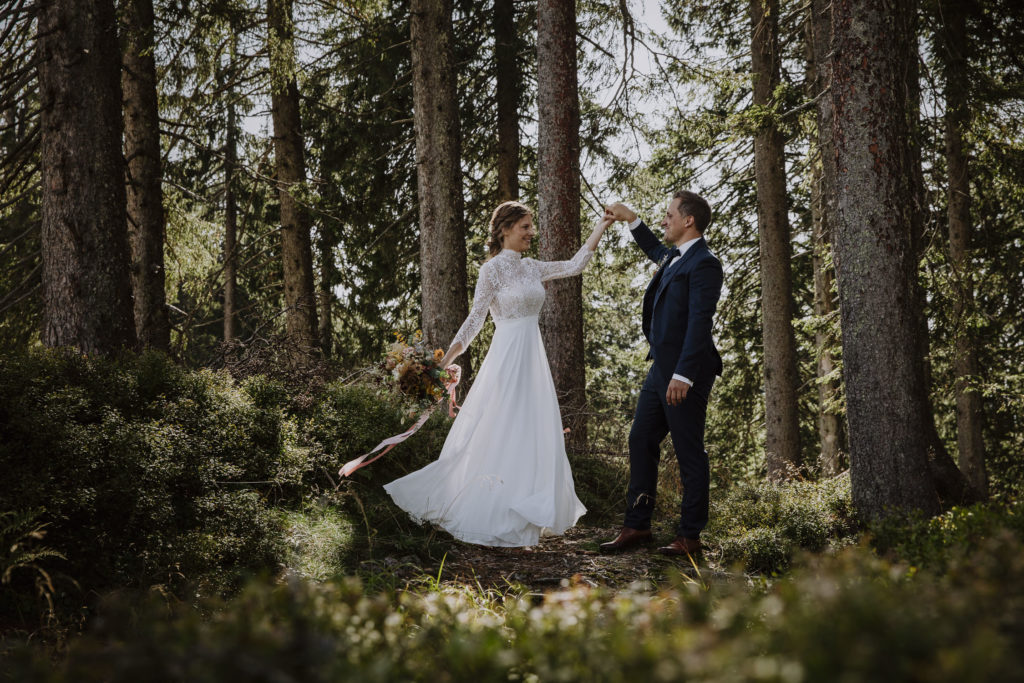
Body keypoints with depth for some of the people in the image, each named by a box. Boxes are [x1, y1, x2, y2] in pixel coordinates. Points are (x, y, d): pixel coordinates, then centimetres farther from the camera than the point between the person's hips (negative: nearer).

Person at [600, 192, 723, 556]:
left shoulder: (703, 264, -15)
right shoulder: (675, 256, 14)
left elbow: (700, 324, -22)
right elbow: (657, 251, 42)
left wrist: (683, 376, -27)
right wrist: (631, 219, 37)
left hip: (685, 374, -10)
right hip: (660, 368, 10)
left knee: (689, 454, -1)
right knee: (641, 443, 12)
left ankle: (690, 536, 8)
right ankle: (636, 526, 20)